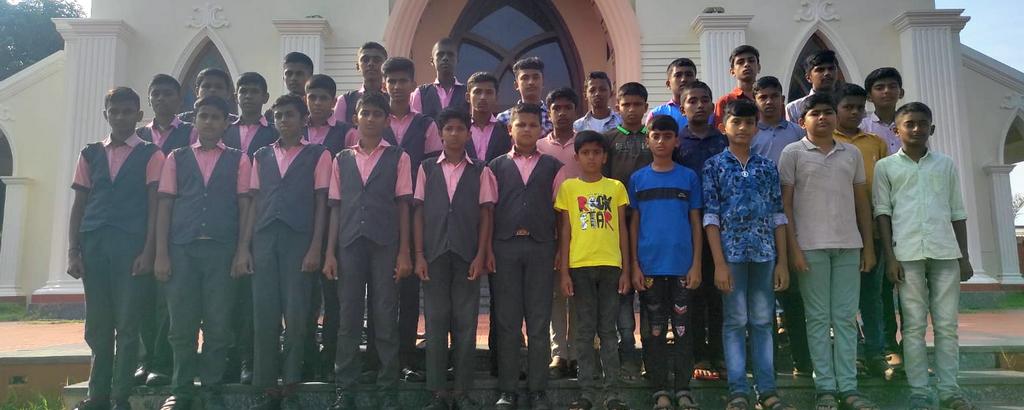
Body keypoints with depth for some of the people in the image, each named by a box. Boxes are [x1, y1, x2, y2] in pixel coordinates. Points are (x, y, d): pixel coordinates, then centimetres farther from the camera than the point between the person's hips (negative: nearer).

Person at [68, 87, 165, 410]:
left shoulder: (150, 155, 5)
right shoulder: (91, 154, 16)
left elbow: (154, 205, 0)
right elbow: (79, 205, 14)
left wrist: (148, 251, -9)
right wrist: (73, 251, 6)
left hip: (132, 245, -4)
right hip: (94, 244, 4)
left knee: (127, 323, -2)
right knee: (97, 324, 7)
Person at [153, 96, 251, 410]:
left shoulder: (239, 160, 9)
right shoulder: (176, 158, 13)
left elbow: (244, 207, 5)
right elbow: (164, 206, 9)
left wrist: (242, 250, -5)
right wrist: (161, 253, 0)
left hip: (223, 249, -1)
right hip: (182, 248, 1)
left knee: (218, 325, 1)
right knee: (182, 325, 3)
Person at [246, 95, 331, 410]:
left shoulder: (318, 155, 6)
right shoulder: (261, 156, 16)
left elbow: (321, 204, 1)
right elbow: (255, 203, 14)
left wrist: (315, 249, -7)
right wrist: (244, 246, 5)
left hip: (299, 240, -3)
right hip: (264, 240, 3)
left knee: (296, 315, -3)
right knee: (264, 315, 2)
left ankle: (290, 384, 7)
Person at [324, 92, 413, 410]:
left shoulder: (398, 158, 5)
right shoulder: (342, 159, 12)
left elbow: (403, 206, 2)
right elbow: (336, 208, 10)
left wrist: (404, 252, -4)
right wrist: (330, 252, 4)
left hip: (385, 244, -2)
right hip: (349, 244, 2)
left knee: (385, 319, 1)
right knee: (348, 319, 5)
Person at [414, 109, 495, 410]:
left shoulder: (480, 171, 5)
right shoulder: (427, 168, 7)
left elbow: (486, 214, 3)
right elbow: (419, 212, 5)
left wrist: (480, 256, -5)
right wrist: (419, 255, -2)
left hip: (467, 255, -1)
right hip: (434, 254, 1)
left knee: (465, 322, 3)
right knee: (435, 321, 4)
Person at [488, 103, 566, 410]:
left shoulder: (552, 167, 11)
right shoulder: (496, 167, 11)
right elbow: (488, 209, 6)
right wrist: (487, 249, -2)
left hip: (541, 247, 0)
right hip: (505, 246, 0)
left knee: (539, 322, 3)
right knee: (507, 321, 3)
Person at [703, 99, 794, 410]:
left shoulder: (768, 167, 10)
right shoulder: (714, 166, 1)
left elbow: (778, 216, 9)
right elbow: (710, 217, -5)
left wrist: (782, 261, 3)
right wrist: (719, 263, -11)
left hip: (764, 253, 3)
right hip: (731, 252, -3)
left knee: (763, 321, 8)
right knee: (735, 321, 2)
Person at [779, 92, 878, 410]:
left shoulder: (852, 154, 13)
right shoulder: (793, 153, 2)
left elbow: (862, 201, 15)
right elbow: (785, 203, -2)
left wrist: (868, 246, 9)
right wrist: (793, 247, -9)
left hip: (848, 245, 4)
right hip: (811, 246, -3)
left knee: (846, 317, 6)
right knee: (818, 318, 2)